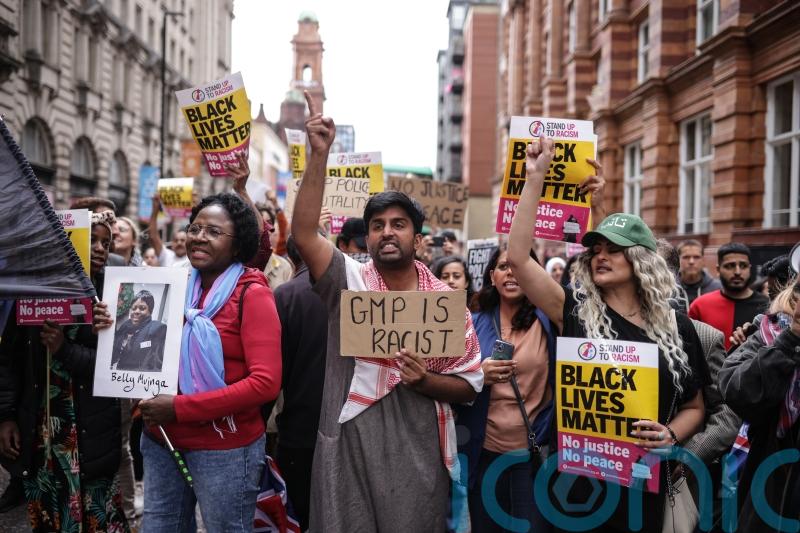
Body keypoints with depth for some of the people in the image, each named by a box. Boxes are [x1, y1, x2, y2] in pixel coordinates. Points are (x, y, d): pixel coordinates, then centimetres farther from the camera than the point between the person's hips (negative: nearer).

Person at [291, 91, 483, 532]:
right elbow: (303, 233, -18)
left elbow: (470, 383, 6)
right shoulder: (349, 282, -1)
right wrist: (319, 154, -24)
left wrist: (425, 380, -15)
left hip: (417, 456, 1)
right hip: (347, 450, 0)